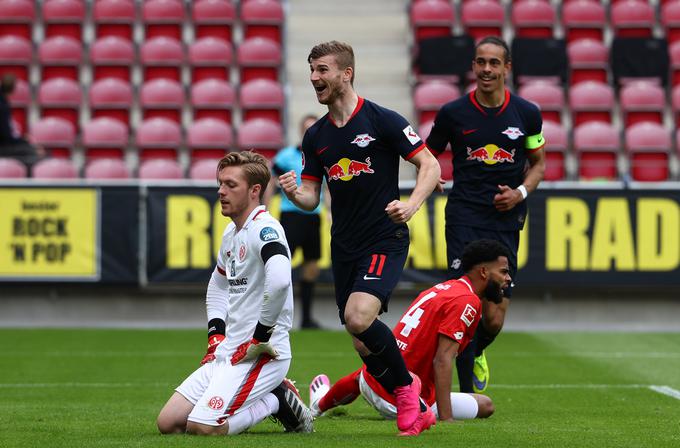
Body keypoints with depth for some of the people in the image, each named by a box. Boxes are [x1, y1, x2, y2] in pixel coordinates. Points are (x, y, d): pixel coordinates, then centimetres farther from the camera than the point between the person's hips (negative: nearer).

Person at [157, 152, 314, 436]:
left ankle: (279, 402, 0)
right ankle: (275, 397, 10)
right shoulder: (231, 232, 15)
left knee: (201, 428, -22)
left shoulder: (264, 229, -16)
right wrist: (216, 334, 18)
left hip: (260, 354, -10)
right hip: (228, 350, 10)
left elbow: (279, 279, -35)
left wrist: (260, 335, -26)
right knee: (168, 423, 4)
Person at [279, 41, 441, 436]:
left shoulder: (382, 121, -7)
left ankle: (405, 385, -4)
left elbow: (430, 166, -6)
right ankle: (414, 410, 17)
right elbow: (312, 197, 14)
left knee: (359, 317, -26)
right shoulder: (316, 136, 10)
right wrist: (295, 192, -10)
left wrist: (410, 205, -23)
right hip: (344, 247, 6)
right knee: (365, 345, 2)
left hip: (386, 239, -6)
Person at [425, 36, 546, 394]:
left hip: (505, 220, 2)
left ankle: (474, 354, 35)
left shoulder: (527, 114, 3)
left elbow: (537, 163, 16)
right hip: (464, 217, -2)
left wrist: (520, 192, -3)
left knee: (494, 318, 0)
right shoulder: (452, 113, 0)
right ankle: (467, 392, -6)